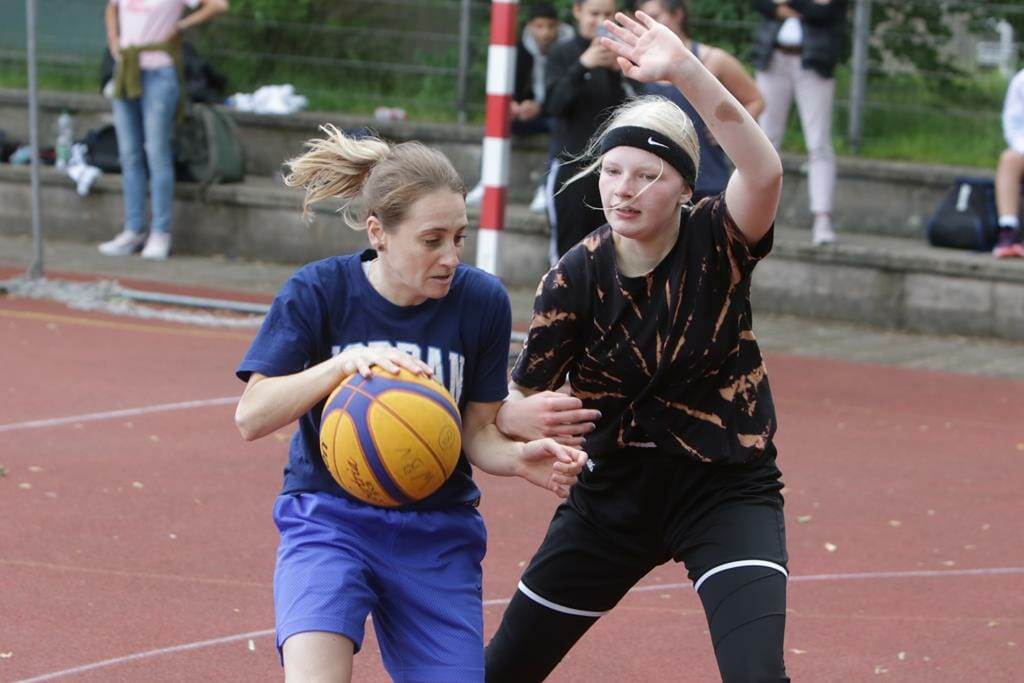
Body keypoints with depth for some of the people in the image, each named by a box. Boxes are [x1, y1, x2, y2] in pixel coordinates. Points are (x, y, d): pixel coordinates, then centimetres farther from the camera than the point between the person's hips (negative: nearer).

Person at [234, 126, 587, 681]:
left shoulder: (481, 301, -6)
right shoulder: (319, 291, -10)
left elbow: (477, 433, 0)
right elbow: (251, 417, -15)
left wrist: (519, 458, -22)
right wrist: (343, 364, -29)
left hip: (436, 536, 3)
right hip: (329, 516, -2)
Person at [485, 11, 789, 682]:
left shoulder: (717, 243, -16)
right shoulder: (574, 279, -10)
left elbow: (765, 172, -37)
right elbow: (518, 400, -7)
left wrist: (686, 71, -48)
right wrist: (522, 416, -32)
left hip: (727, 492, -3)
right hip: (615, 493, 3)